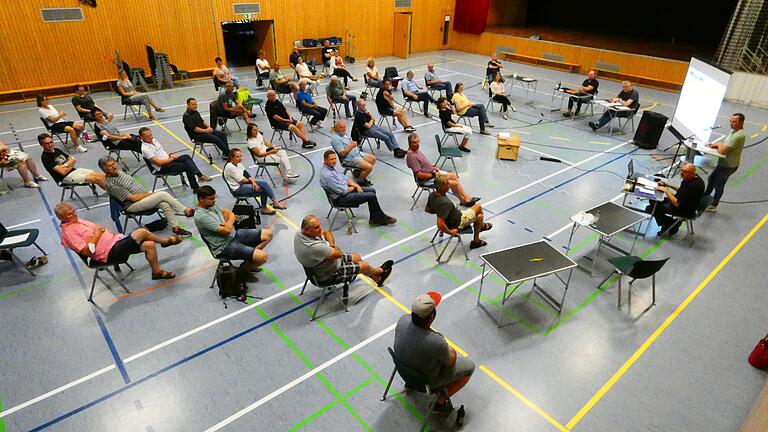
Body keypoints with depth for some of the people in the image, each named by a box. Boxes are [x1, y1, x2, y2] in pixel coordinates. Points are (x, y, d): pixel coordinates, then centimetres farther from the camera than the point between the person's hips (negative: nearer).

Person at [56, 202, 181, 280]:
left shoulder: (78, 221, 18)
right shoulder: (68, 231, -9)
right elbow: (87, 252, -16)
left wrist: (100, 229, 6)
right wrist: (96, 236, -12)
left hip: (115, 240, 9)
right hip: (109, 253, -9)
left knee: (149, 245, -9)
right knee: (141, 232, -23)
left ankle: (157, 271, 3)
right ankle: (164, 241, 3)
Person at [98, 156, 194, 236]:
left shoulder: (117, 171, 5)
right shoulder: (110, 183, -18)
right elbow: (133, 198, -18)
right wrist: (151, 194, -11)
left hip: (143, 195, 8)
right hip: (132, 205, -8)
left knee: (165, 204, -17)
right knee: (163, 195, -21)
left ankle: (175, 227, -15)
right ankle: (185, 211, -12)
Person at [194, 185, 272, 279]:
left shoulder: (211, 205, 6)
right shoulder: (201, 217, -23)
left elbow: (231, 214, 13)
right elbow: (227, 230, -24)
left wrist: (228, 222, -11)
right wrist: (231, 219, -4)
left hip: (235, 234, 10)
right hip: (225, 247, -10)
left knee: (268, 234, 2)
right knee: (262, 257, -24)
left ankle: (250, 259, 15)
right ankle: (244, 270, 8)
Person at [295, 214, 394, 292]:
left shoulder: (300, 233, -14)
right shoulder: (314, 247, -42)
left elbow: (327, 233, 0)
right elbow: (338, 253, -28)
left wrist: (331, 245, -18)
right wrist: (335, 248, -6)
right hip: (329, 276, -9)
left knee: (357, 257, 20)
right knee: (364, 266, 6)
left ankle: (377, 278, 41)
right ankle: (379, 271, 41)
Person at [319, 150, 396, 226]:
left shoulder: (332, 167, 5)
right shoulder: (326, 175, -26)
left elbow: (344, 179, 15)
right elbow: (343, 191, -24)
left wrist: (356, 185, -1)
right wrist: (353, 188, -4)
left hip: (346, 189, 11)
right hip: (341, 198, -11)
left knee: (372, 190, 8)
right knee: (371, 196, -14)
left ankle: (374, 219, 10)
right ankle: (381, 218, 5)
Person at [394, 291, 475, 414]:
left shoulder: (403, 320, -26)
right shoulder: (436, 342, -41)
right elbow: (450, 361, -16)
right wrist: (451, 351, 1)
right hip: (427, 380, -5)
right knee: (469, 366, 12)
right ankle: (439, 401, 16)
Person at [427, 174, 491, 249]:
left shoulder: (432, 195, -12)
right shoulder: (445, 203, -39)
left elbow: (428, 209, 6)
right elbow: (440, 224, -41)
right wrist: (450, 232, -24)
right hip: (457, 223, -8)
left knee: (479, 216, 25)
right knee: (478, 207, 13)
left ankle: (476, 241, 38)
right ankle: (481, 225, 40)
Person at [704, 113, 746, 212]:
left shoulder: (739, 136, -27)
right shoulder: (734, 131, 6)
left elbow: (723, 150, -31)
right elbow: (725, 145, 14)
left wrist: (718, 145, -10)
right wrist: (715, 145, -4)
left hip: (728, 166, -10)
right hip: (724, 163, 10)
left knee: (718, 185, 4)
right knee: (711, 178, 23)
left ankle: (713, 206, 20)